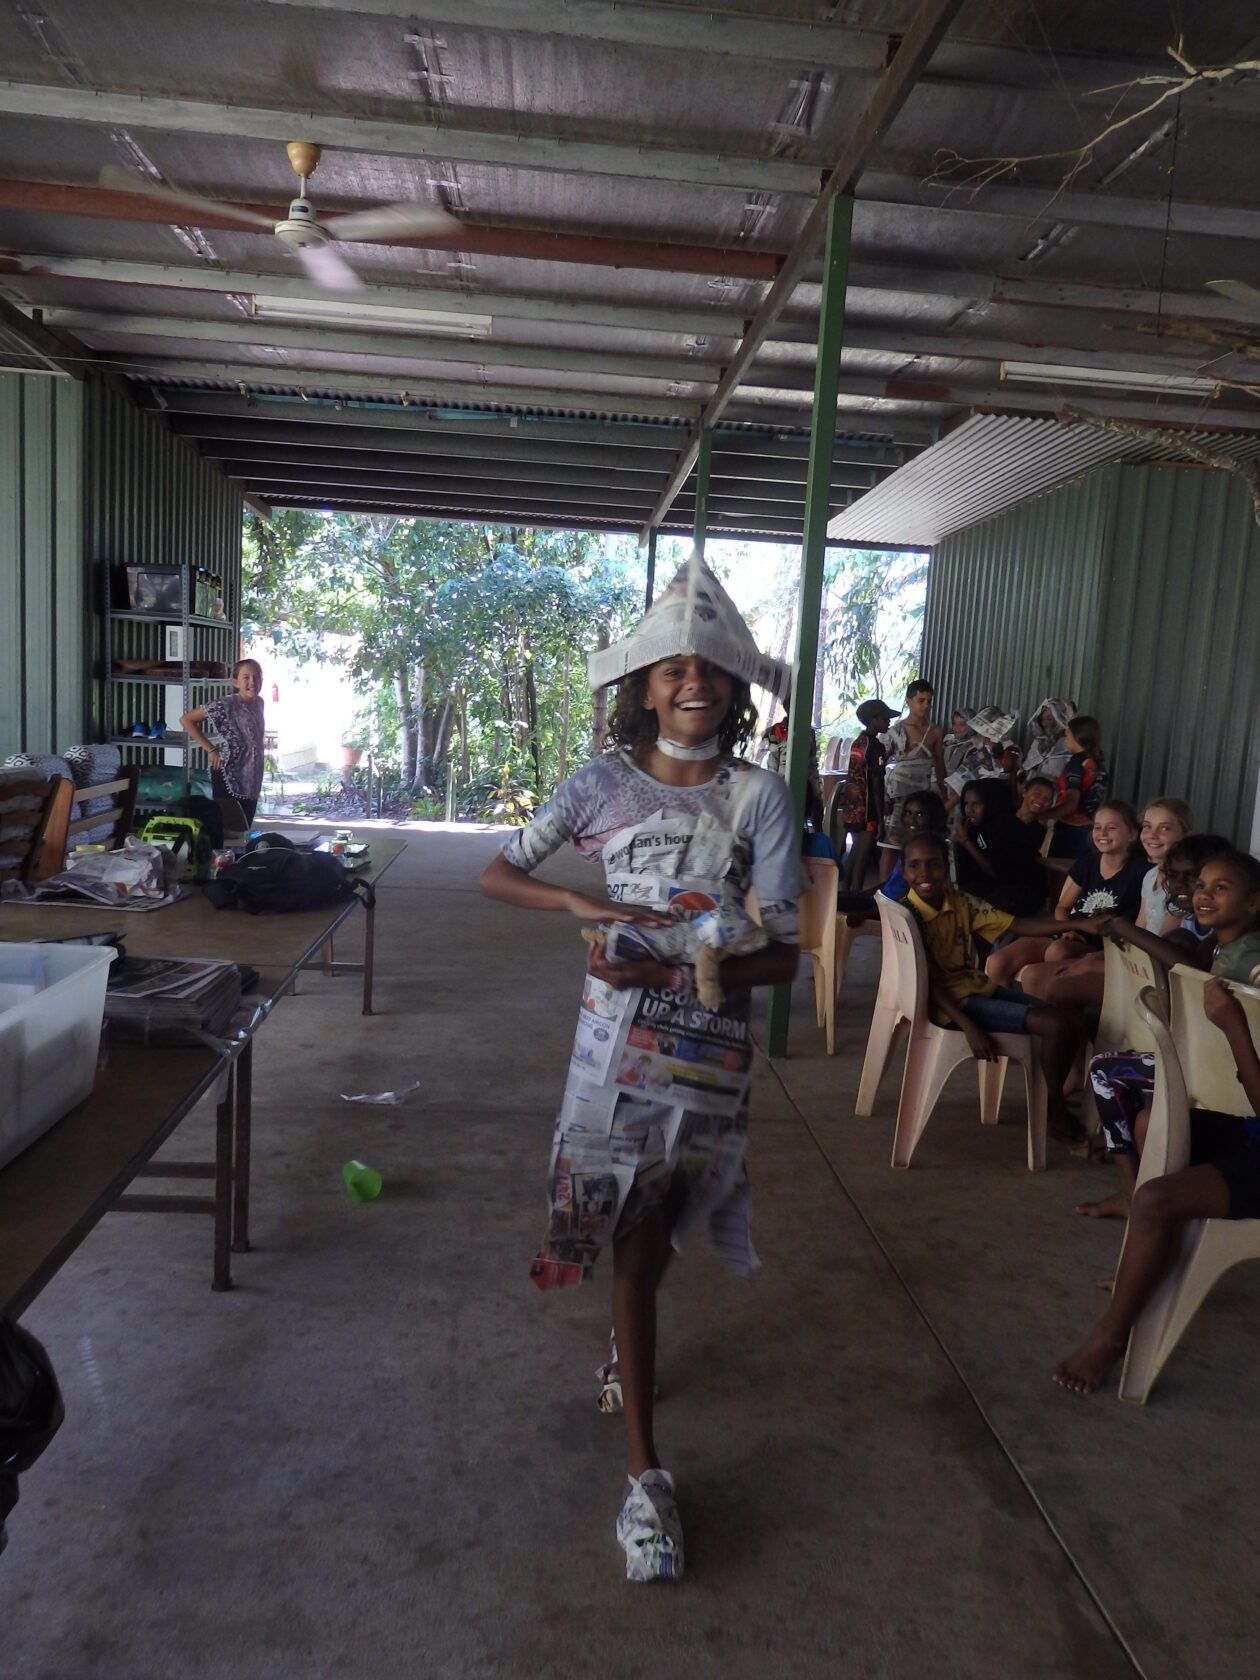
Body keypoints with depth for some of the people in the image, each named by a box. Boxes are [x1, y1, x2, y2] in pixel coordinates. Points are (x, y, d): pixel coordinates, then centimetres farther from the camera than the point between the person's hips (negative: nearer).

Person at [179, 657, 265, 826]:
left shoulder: (258, 702, 5)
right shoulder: (225, 705, -15)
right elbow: (186, 719, -13)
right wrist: (211, 749, -14)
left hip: (251, 775, 7)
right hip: (228, 774, -7)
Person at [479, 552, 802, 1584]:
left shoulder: (760, 797, -6)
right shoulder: (604, 784, -3)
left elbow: (783, 956, -9)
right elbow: (498, 874, 2)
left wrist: (669, 970, -23)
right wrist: (587, 906, -16)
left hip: (711, 1048, 0)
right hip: (616, 1041, 0)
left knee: (649, 1236, 17)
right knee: (634, 1241, 3)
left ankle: (629, 1346, 52)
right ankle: (645, 1475, 17)